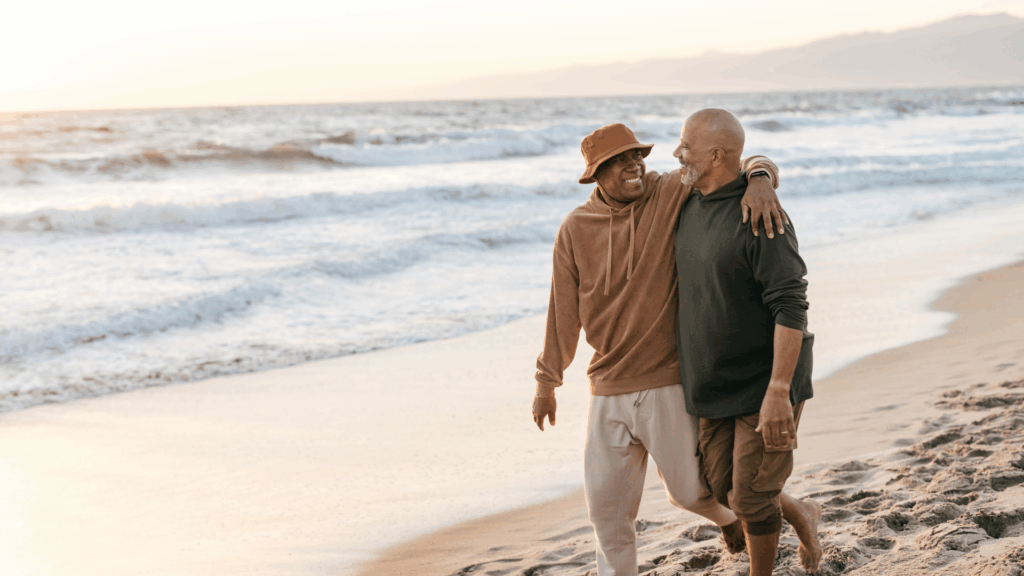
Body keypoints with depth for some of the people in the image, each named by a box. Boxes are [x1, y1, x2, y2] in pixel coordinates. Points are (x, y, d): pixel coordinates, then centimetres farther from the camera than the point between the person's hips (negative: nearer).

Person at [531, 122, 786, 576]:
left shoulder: (674, 194, -7)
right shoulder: (576, 230, 0)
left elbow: (752, 165, -6)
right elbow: (563, 311, 8)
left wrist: (759, 181, -31)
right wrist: (546, 382, 13)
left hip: (669, 381, -2)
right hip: (608, 389, 2)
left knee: (688, 490, 9)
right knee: (606, 502, 8)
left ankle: (730, 510, 42)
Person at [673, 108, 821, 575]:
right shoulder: (689, 208, 5)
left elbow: (791, 309, -24)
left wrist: (778, 392, -28)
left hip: (766, 381, -8)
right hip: (714, 381, 8)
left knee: (751, 496, -1)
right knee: (720, 488, 12)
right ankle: (801, 515, 36)